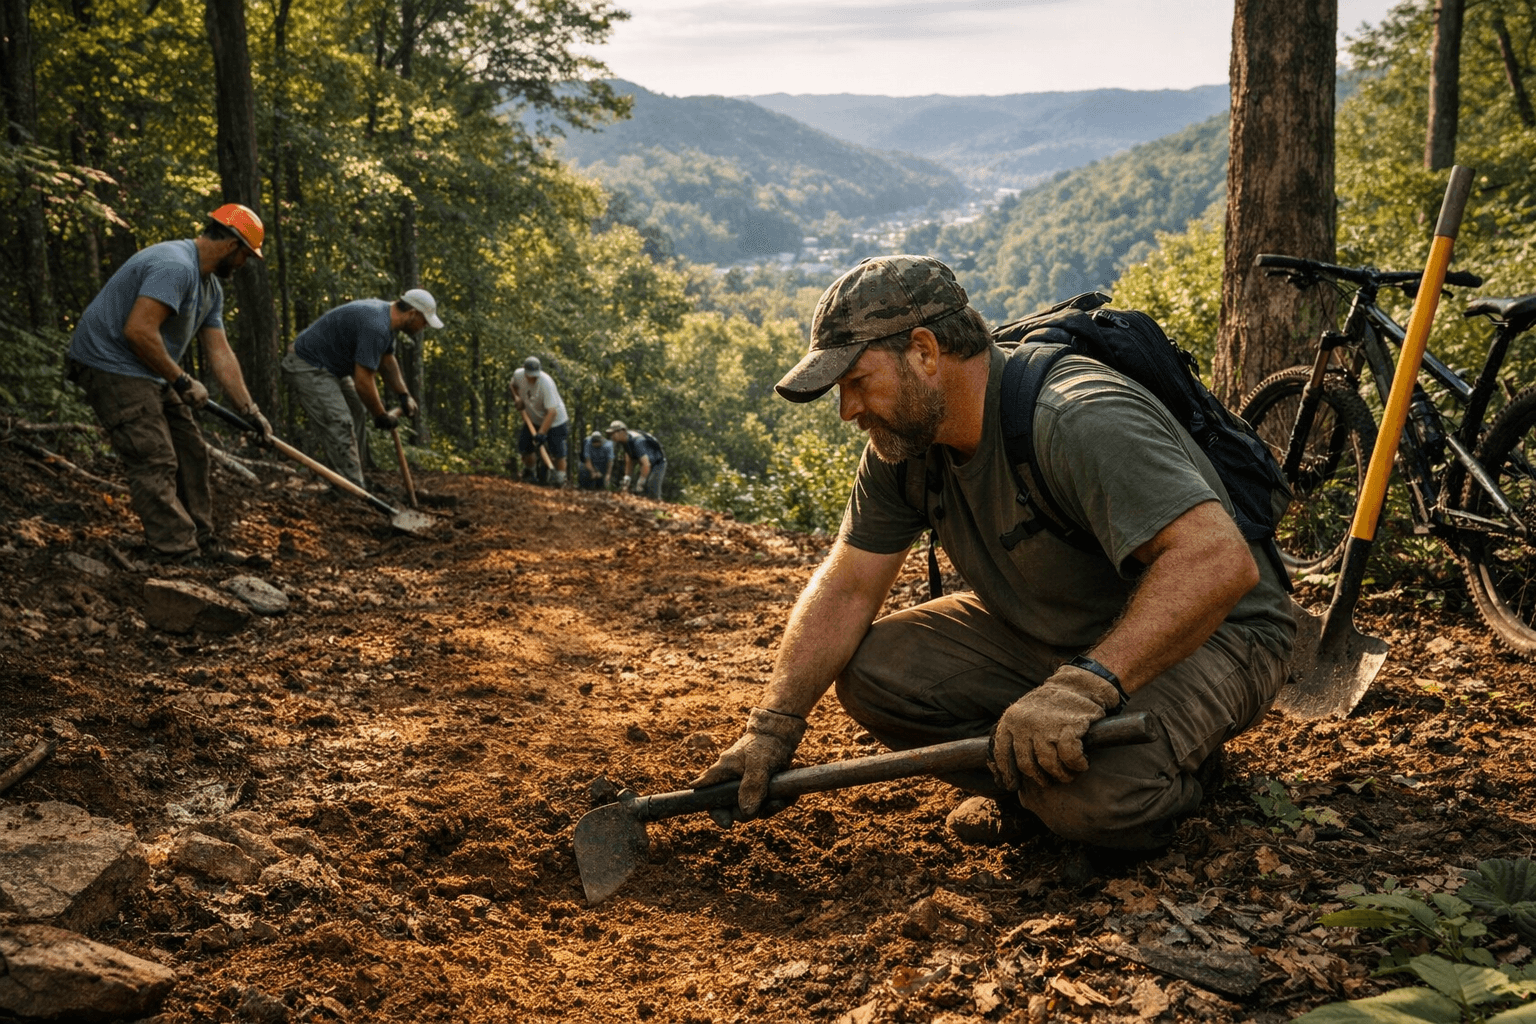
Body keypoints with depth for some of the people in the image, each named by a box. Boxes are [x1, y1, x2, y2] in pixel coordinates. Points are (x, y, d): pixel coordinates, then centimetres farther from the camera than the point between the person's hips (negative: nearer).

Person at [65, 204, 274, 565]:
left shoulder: (210, 287, 11)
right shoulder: (175, 266, -23)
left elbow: (220, 352, 11)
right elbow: (138, 331, -30)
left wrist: (249, 410, 6)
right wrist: (182, 381, -19)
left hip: (150, 374, 11)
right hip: (112, 366, -11)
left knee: (191, 453, 11)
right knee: (156, 463, -14)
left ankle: (201, 543, 18)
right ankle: (178, 556, -14)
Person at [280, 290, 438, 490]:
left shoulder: (385, 313, 5)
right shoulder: (375, 327, -29)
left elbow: (387, 361, 21)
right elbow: (363, 382, -28)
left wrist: (404, 395, 14)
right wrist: (382, 416, -14)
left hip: (330, 367, 11)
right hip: (308, 369, -11)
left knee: (358, 414, 12)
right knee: (340, 427, -16)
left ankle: (353, 484, 16)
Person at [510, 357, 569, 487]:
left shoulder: (546, 383, -34)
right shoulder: (518, 375, -15)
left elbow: (552, 412, -38)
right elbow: (514, 386, 14)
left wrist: (541, 433, -42)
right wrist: (517, 398, -7)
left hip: (554, 421, -5)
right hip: (532, 419, 6)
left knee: (557, 453, -9)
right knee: (524, 446, 4)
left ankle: (560, 481, 4)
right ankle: (528, 473, 29)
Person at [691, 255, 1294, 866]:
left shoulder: (1079, 421, -31)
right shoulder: (902, 441, -6)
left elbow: (1220, 562, -40)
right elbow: (846, 588, -2)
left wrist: (1088, 683, -48)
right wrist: (772, 728, -10)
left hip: (1207, 632, -7)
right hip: (1049, 632, 7)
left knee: (1091, 788, -34)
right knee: (871, 670, -11)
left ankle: (1178, 763, 2)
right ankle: (1024, 790, 8)